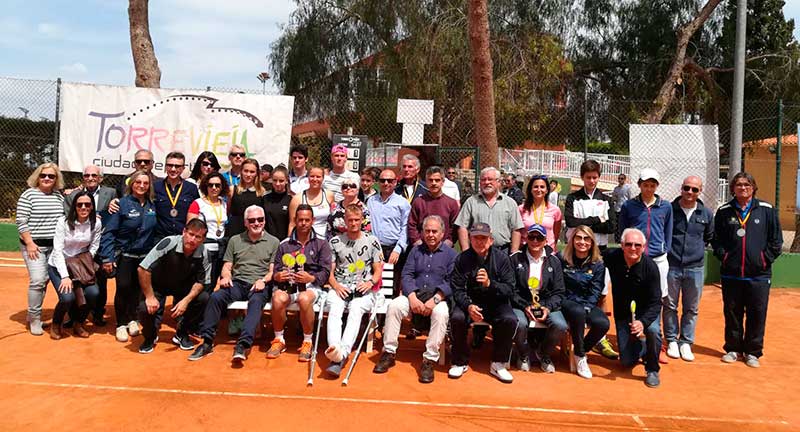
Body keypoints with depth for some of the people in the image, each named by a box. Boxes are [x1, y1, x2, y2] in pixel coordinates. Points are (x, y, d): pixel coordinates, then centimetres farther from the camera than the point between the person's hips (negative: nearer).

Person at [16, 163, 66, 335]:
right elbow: (21, 222, -9)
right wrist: (29, 243, -14)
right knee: (37, 280, -13)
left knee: (44, 281, 6)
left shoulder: (59, 197, 10)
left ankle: (33, 315, 21)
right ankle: (34, 318, 1)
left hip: (54, 246, 5)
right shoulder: (28, 195, -5)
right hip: (34, 245, -5)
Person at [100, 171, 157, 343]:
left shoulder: (152, 206, 3)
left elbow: (155, 230, 10)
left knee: (137, 289, 9)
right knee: (123, 288, -8)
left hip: (145, 256, 4)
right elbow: (109, 231, -10)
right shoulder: (122, 204, -9)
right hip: (125, 255, -3)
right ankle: (121, 324, 8)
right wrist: (107, 257, -15)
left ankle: (131, 319, 28)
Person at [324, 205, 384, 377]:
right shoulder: (335, 242, 17)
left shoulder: (372, 241, 14)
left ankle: (341, 354, -52)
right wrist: (336, 285, -7)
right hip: (340, 287, 2)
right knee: (334, 311, -32)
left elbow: (378, 271, 12)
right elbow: (330, 272, 14)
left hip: (364, 289, -1)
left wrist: (370, 282, -10)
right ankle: (335, 349, -55)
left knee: (355, 310, -34)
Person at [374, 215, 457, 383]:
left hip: (438, 297, -3)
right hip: (414, 295, 3)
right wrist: (412, 298, -11)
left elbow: (451, 282, -4)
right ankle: (389, 353, -16)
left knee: (441, 313, -35)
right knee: (394, 306, -25)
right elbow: (407, 275, 7)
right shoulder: (416, 251, 18)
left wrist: (435, 299, -19)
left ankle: (430, 360, -27)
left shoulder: (450, 253, 7)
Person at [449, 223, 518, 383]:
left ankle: (498, 364, -7)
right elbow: (457, 289, -7)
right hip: (470, 301, 0)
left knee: (510, 320, -29)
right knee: (457, 318, -30)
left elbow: (509, 290, -10)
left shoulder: (502, 258, -6)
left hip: (496, 302, 0)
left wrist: (490, 284, -29)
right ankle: (460, 362, -5)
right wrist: (468, 306, -27)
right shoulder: (462, 259, -4)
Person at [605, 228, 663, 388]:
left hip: (645, 312, -2)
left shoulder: (650, 267, -21)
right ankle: (640, 346, 36)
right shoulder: (612, 258, -15)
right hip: (622, 314, 2)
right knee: (627, 362, 0)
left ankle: (652, 370, -11)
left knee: (653, 330, -36)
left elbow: (655, 302, -22)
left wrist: (643, 322, -39)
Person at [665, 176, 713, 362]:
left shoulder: (706, 213, 3)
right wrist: (666, 249, 2)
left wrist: (699, 249, 11)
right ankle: (672, 340, 20)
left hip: (695, 268, 2)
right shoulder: (669, 209, -5)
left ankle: (686, 342, 20)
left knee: (691, 309, 9)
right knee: (670, 306, 7)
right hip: (671, 266, -2)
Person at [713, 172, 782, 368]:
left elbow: (776, 240, 4)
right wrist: (723, 256, -1)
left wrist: (765, 259, -3)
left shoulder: (767, 210, 2)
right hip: (731, 274, 1)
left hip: (759, 275, -1)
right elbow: (716, 239, 12)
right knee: (732, 314, 9)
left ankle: (753, 352, 18)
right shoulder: (724, 212, 5)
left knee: (757, 315, 5)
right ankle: (733, 348, 23)